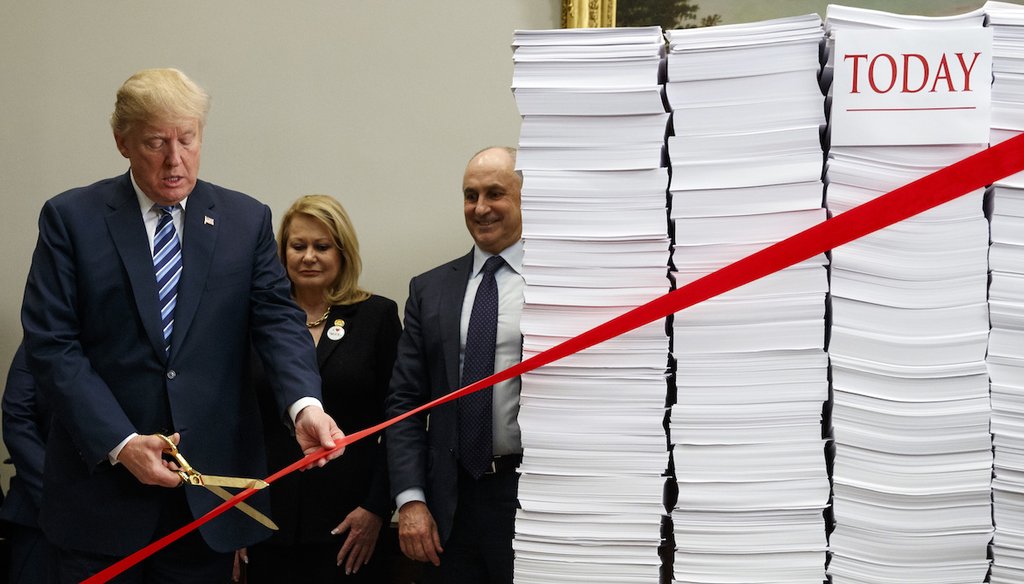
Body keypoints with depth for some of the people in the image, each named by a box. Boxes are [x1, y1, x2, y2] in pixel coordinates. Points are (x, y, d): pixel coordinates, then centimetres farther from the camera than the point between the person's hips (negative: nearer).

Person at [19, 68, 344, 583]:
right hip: (102, 482, -1)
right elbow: (50, 344, -5)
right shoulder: (72, 218, 0)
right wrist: (120, 443, -16)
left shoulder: (247, 220, 7)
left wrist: (304, 404, -23)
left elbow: (278, 321, -2)